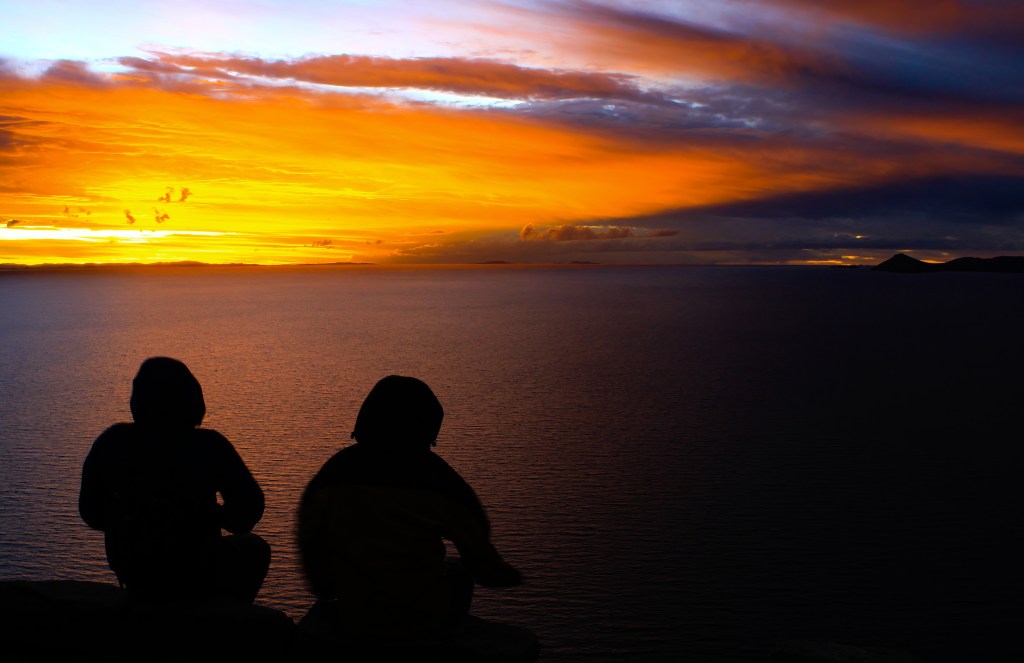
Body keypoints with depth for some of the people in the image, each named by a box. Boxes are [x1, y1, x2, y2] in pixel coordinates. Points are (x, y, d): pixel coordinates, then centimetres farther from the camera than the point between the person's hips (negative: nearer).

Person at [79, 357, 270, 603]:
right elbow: (249, 509, -12)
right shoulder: (209, 444, -15)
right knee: (254, 547, 26)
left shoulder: (111, 442, -6)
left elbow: (90, 513, 3)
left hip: (133, 577, 4)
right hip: (197, 577, -4)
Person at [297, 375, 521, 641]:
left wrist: (326, 591, 22)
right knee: (458, 572, 31)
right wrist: (505, 574, 18)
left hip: (353, 621, 3)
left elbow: (310, 547, 1)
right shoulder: (437, 480, -14)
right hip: (423, 621, -2)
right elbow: (480, 556, -5)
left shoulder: (333, 474, -7)